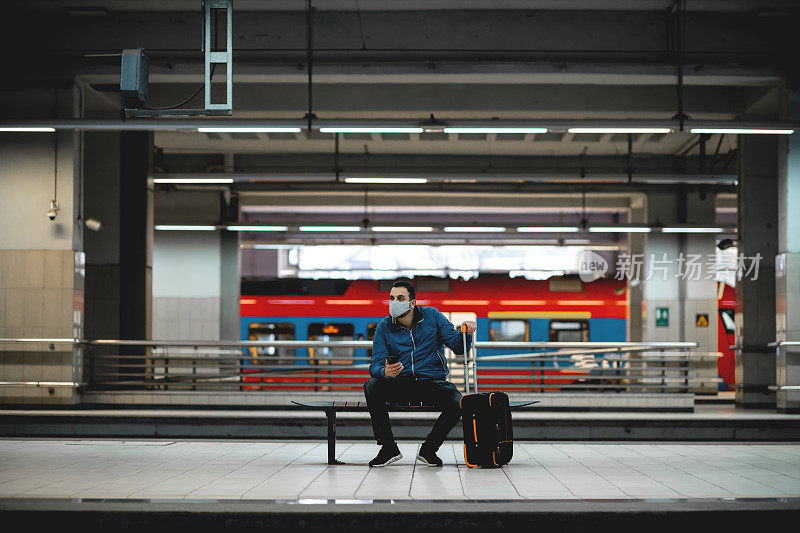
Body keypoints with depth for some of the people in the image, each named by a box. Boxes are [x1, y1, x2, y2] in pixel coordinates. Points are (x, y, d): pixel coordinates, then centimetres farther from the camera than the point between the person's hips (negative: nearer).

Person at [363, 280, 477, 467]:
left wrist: (465, 333, -22)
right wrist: (385, 372, -30)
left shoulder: (432, 316, 2)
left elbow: (457, 346, 1)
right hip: (399, 383, 1)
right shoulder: (384, 327, 3)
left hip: (432, 381, -1)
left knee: (458, 403, -30)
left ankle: (428, 450, -6)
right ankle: (389, 449, -18)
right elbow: (376, 364, -5)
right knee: (371, 386, -29)